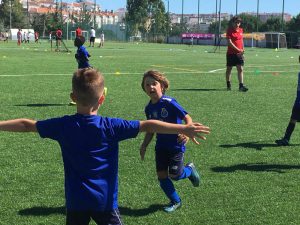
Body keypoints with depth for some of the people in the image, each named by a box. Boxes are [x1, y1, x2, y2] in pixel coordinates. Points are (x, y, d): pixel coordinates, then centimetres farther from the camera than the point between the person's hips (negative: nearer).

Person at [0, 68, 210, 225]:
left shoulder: (63, 125, -5)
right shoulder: (110, 126, -12)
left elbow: (27, 125, 6)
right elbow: (147, 125, -14)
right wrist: (184, 128, -14)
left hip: (76, 202, 2)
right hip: (105, 200, -2)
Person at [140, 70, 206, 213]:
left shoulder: (169, 103, -18)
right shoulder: (149, 108, 2)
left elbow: (187, 118, -17)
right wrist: (144, 146, 8)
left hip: (176, 145, -6)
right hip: (161, 146, 6)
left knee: (174, 175, -7)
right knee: (161, 176, 2)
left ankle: (189, 169, 28)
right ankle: (175, 202, 23)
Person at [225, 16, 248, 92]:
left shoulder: (241, 30, 8)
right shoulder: (229, 31, -9)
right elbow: (229, 42, -17)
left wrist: (242, 50, 10)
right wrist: (238, 49, -22)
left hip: (239, 54, 4)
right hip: (231, 53, -4)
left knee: (240, 69, -5)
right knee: (229, 69, 8)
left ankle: (241, 86, -9)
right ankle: (228, 85, 20)